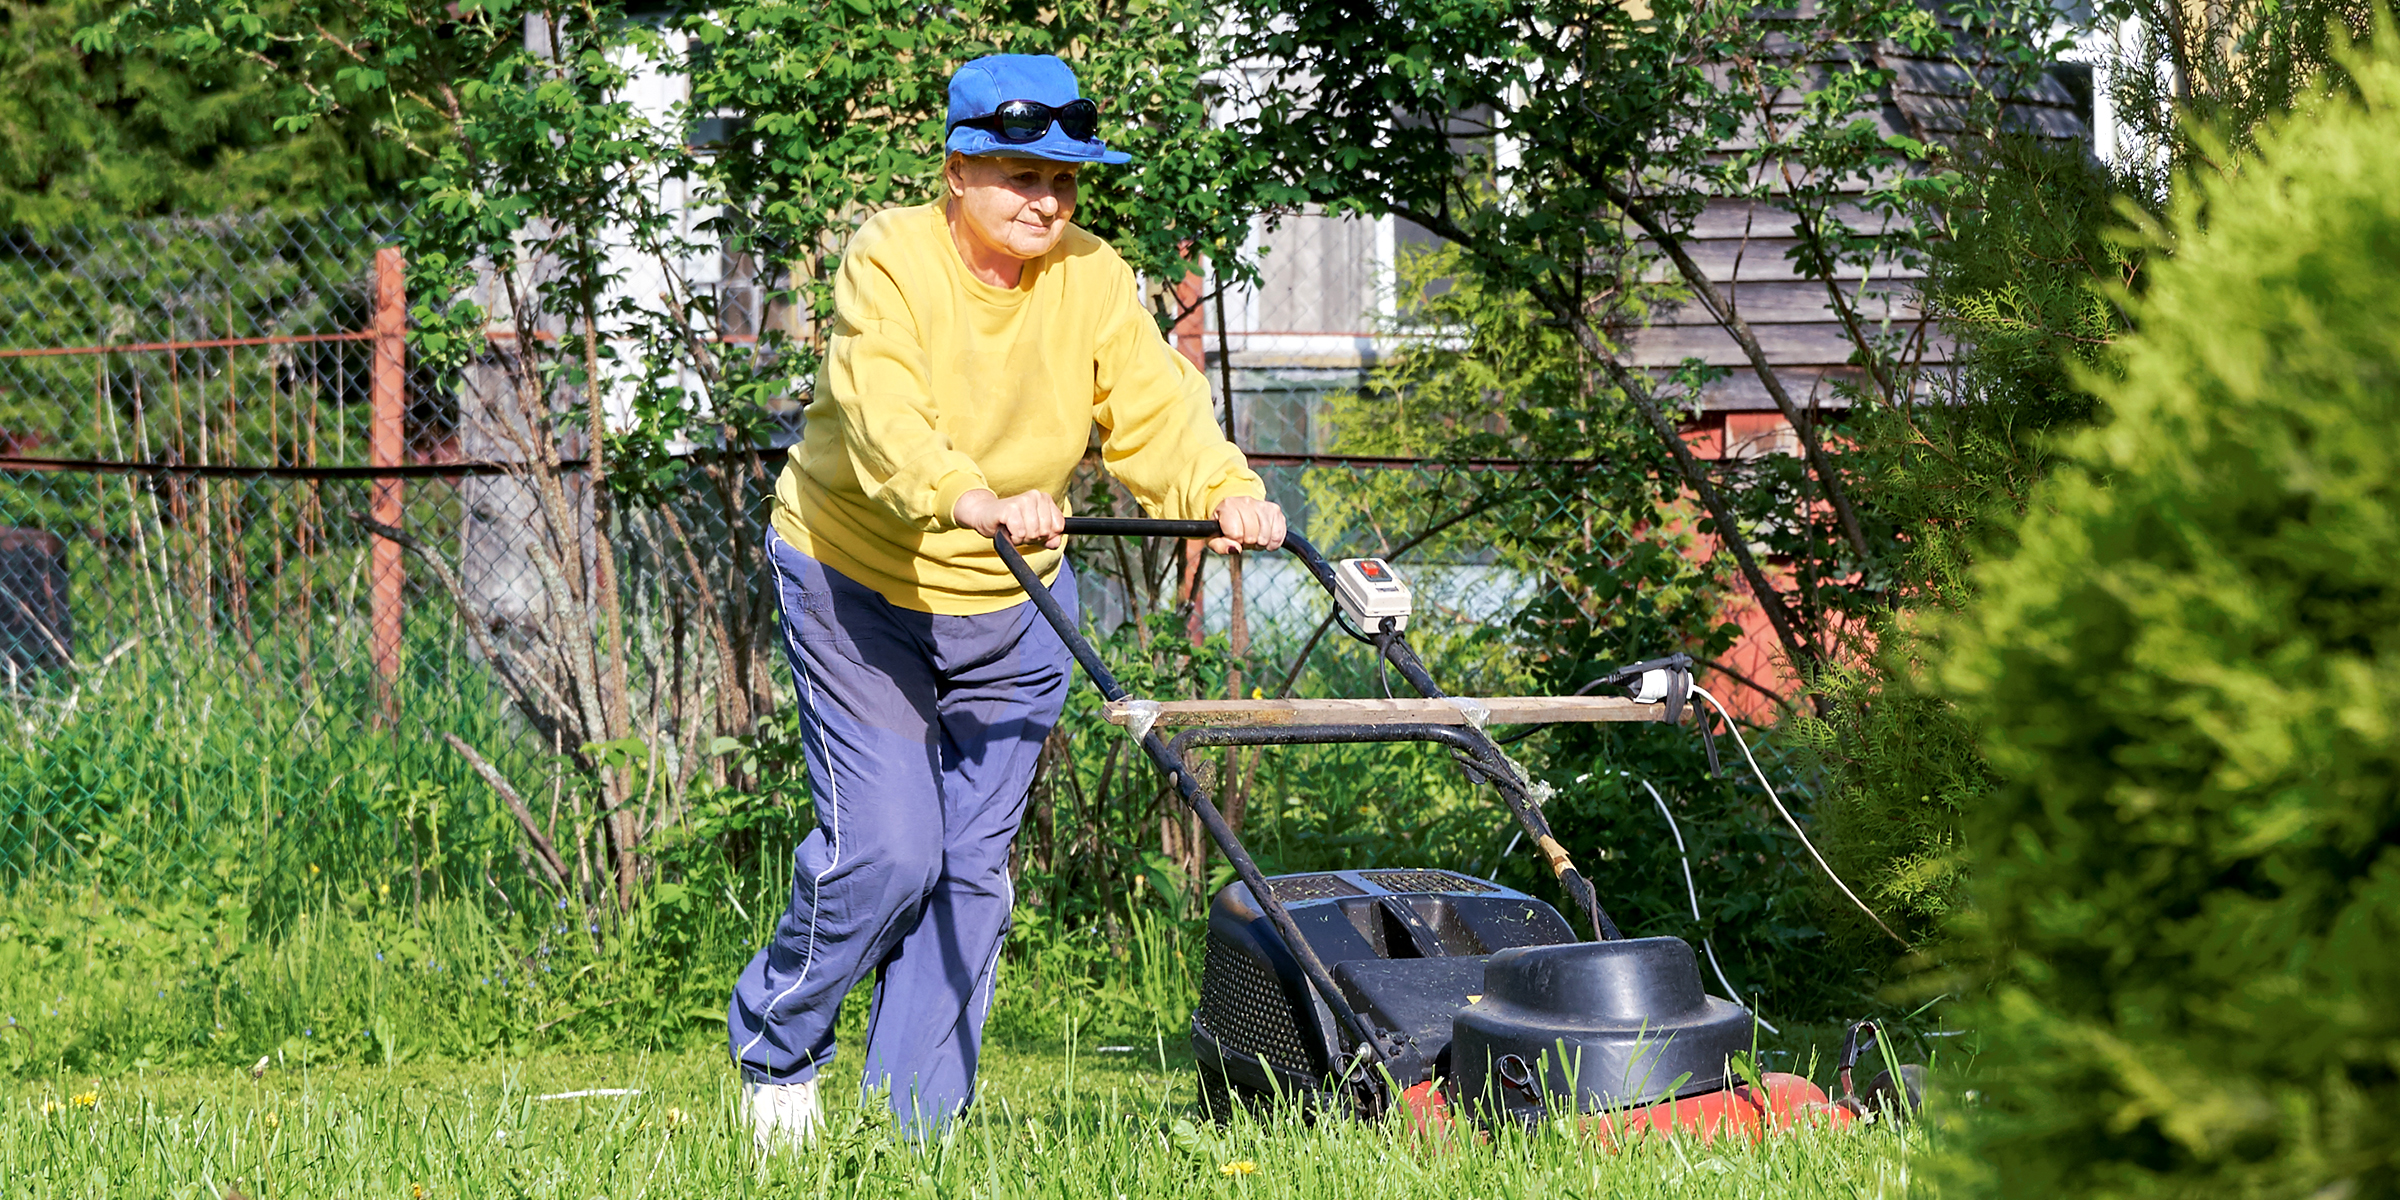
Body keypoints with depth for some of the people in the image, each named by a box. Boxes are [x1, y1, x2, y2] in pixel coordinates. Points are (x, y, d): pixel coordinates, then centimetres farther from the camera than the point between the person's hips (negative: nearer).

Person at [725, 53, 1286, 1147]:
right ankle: (775, 1042, 14)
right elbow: (886, 422, -36)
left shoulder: (1093, 282, -7)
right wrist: (979, 502, -55)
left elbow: (1155, 414, -17)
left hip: (1010, 610, 4)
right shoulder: (890, 261, -20)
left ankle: (917, 1125, 11)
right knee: (888, 848, -12)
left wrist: (1227, 496, -39)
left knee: (973, 862, 3)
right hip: (860, 591, -4)